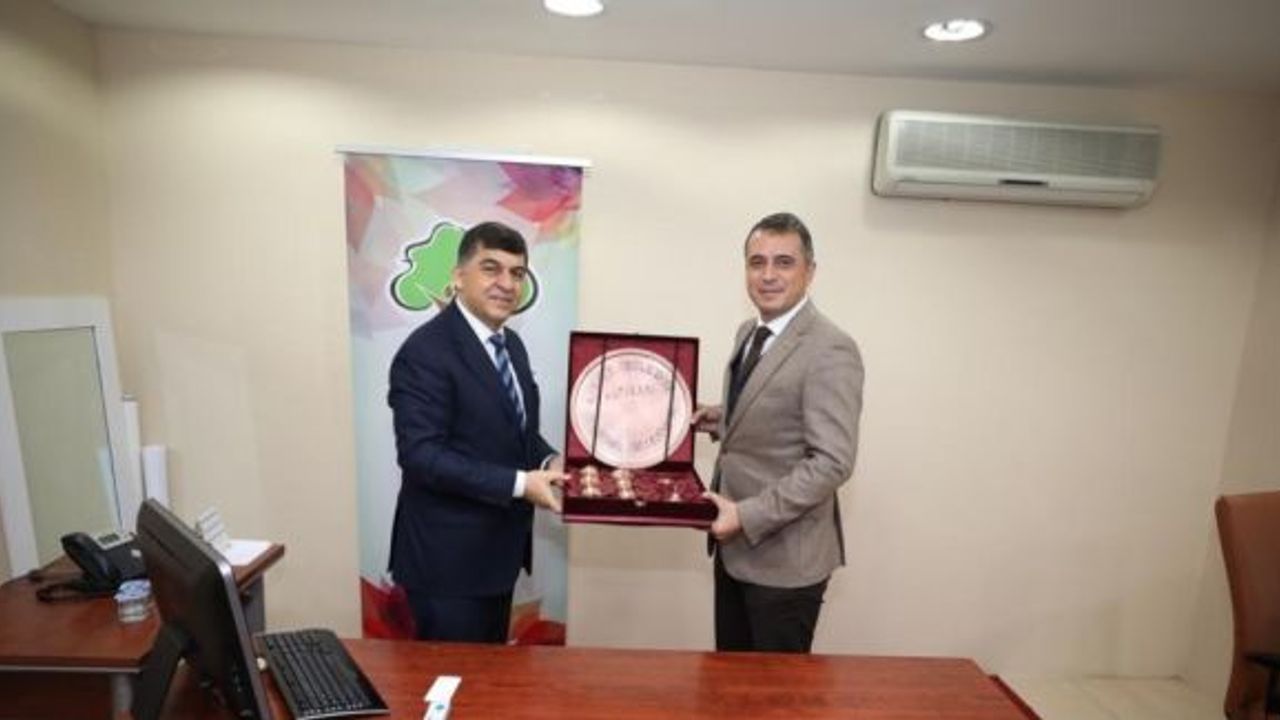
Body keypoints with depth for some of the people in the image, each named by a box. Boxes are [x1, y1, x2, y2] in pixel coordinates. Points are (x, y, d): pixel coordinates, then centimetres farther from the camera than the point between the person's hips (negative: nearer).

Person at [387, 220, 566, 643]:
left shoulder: (511, 344, 7)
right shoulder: (425, 351, -20)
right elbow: (421, 456, -25)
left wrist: (549, 462, -6)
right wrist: (519, 484, -26)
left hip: (498, 548, 8)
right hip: (449, 557, -8)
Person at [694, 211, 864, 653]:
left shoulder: (830, 351, -20)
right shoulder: (748, 333, 7)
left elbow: (832, 462, -23)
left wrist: (748, 516, -23)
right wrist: (721, 422, 1)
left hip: (785, 555, -7)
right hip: (735, 546, 8)